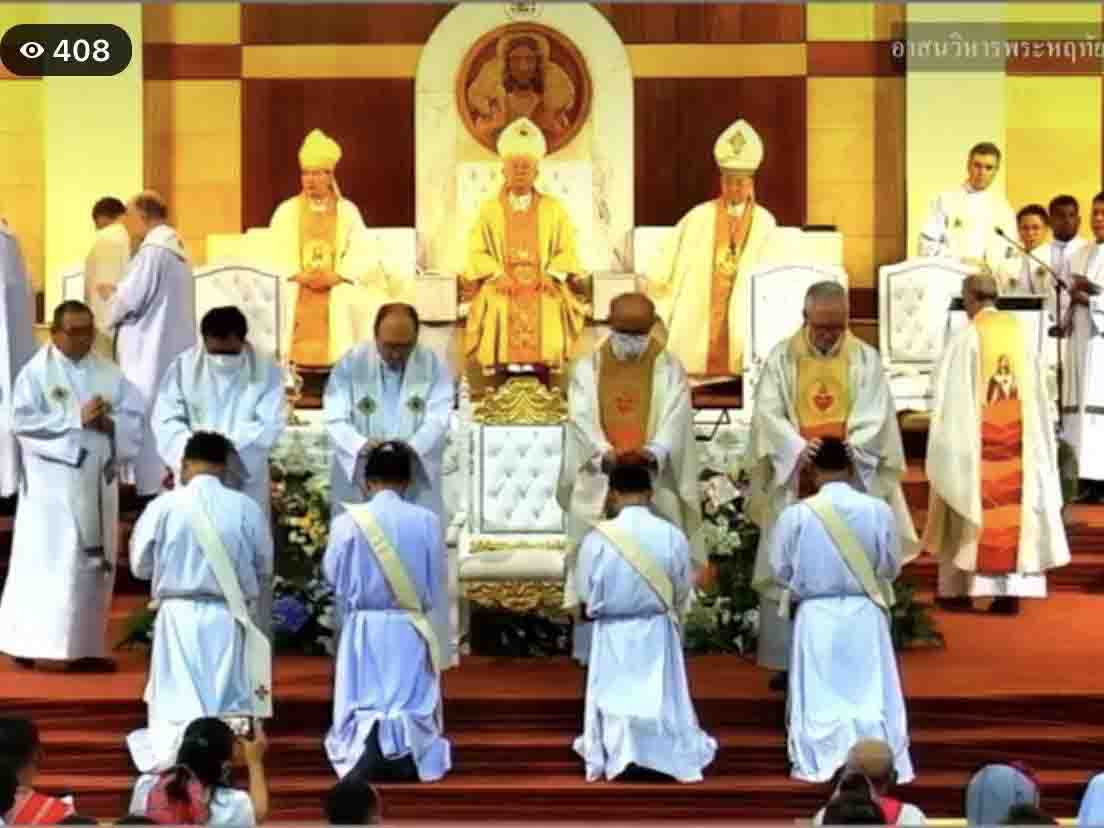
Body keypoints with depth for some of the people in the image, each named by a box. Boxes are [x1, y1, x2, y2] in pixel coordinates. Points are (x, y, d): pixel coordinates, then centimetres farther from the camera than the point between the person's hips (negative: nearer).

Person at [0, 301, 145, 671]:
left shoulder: (109, 373, 10)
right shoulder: (35, 372, -2)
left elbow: (135, 416, 6)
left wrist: (110, 423, -14)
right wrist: (77, 420, -18)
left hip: (97, 482, 5)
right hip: (52, 483, -5)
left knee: (94, 564, 6)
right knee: (46, 562, -6)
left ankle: (86, 646, 13)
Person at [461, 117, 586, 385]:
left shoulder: (553, 209, 14)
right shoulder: (490, 209, 13)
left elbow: (566, 251, 9)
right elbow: (477, 251, 7)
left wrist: (550, 275, -9)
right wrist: (498, 275, -10)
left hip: (543, 287, 0)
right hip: (502, 287, 0)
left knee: (547, 313, -29)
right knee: (499, 316, -30)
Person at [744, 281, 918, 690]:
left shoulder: (865, 358, 4)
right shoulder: (781, 357, 3)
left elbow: (875, 415, -4)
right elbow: (767, 413, -7)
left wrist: (851, 445, -23)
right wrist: (797, 446, -24)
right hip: (793, 482, 0)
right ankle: (787, 661, 6)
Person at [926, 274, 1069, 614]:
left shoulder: (967, 337, -10)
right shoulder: (1020, 334, 3)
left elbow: (949, 391, -7)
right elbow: (1037, 394, 7)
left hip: (975, 439, -3)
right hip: (1017, 442, 3)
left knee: (969, 512, 8)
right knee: (1016, 507, 5)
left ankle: (958, 589, 13)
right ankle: (1012, 591, 2)